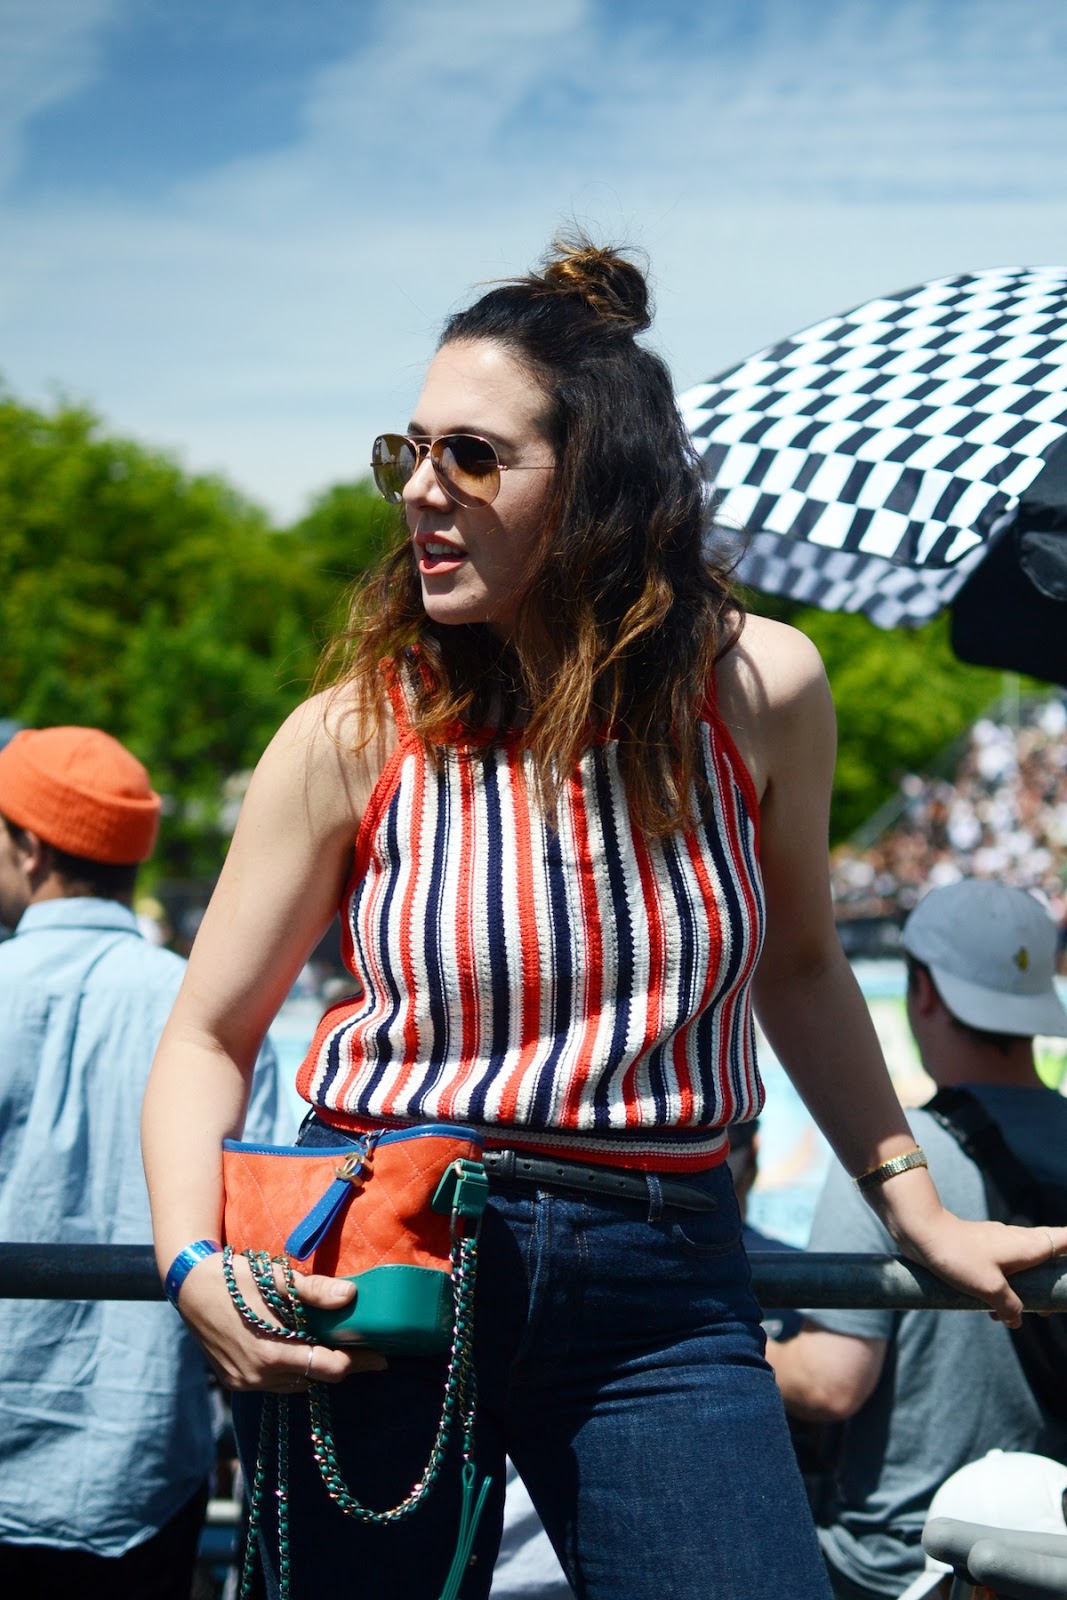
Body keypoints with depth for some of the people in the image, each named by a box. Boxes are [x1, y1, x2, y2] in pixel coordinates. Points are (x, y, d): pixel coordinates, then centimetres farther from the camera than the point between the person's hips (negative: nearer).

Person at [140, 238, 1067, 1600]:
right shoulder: (354, 736, -6)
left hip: (659, 1292, 1)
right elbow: (207, 1035, 2)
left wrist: (914, 1211, 18)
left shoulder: (759, 693, -1)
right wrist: (197, 1263, -14)